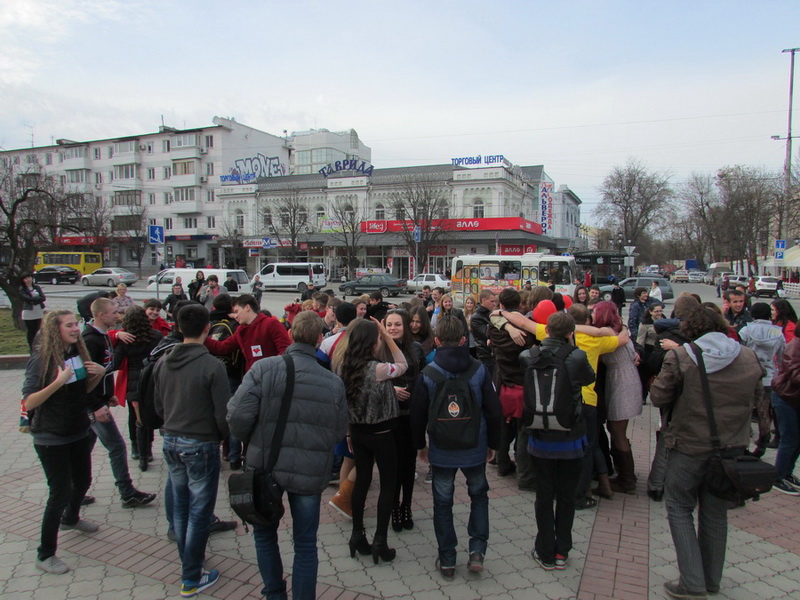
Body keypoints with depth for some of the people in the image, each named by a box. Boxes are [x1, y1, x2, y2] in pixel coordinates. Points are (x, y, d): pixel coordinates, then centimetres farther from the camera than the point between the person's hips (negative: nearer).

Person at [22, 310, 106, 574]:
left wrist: (98, 374, -6)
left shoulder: (77, 353, 1)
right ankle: (45, 555, 14)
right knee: (60, 492, -3)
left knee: (83, 481, 21)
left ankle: (70, 519, 51)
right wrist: (58, 382, -34)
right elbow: (29, 403, -22)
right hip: (51, 438, -7)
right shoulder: (41, 359, -18)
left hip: (78, 432, 7)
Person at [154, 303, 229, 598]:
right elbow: (223, 413, -18)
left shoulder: (163, 363, -1)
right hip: (201, 445, -6)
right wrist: (220, 436, 2)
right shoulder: (212, 366, -20)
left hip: (171, 441, 6)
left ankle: (187, 562, 37)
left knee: (180, 507, 20)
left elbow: (158, 406, 10)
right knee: (199, 512, 6)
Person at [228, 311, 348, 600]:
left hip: (265, 467, 0)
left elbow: (238, 415, -16)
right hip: (311, 472, 0)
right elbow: (339, 432, 0)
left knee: (265, 533, 24)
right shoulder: (333, 382, -7)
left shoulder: (264, 369, -13)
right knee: (305, 542, 16)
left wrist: (250, 441, 4)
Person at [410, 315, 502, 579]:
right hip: (475, 448, 1)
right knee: (479, 495, 22)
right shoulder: (479, 370, -9)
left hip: (441, 450, -1)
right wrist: (493, 443, 10)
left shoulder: (428, 374, -10)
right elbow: (493, 410, -4)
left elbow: (417, 414, -4)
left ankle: (447, 560, 21)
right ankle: (477, 550, 15)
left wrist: (420, 445, 11)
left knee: (443, 502, 13)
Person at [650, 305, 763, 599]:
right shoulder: (749, 358, 0)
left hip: (689, 448, -5)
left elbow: (658, 397, -10)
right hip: (733, 448, 5)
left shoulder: (680, 357, -14)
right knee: (716, 514, 17)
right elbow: (755, 397, 11)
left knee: (679, 510, 9)